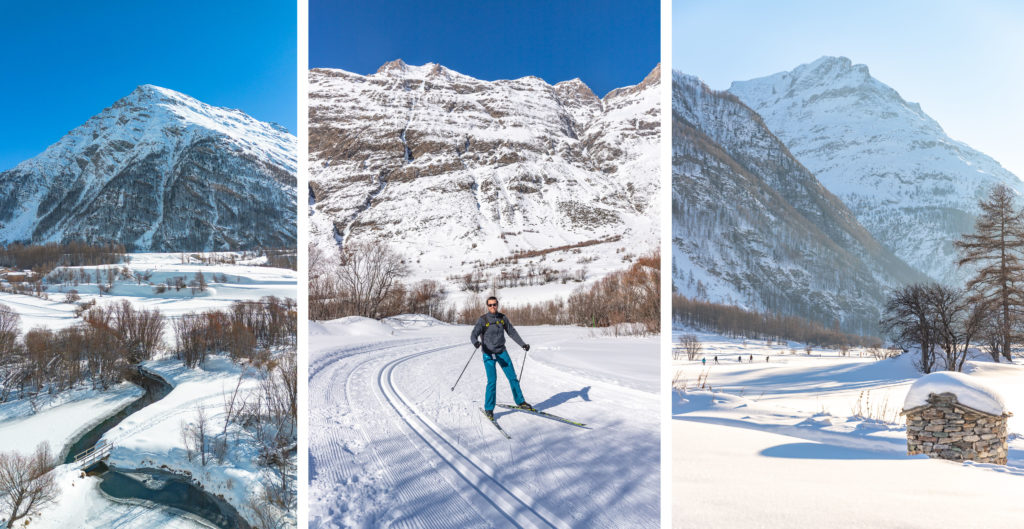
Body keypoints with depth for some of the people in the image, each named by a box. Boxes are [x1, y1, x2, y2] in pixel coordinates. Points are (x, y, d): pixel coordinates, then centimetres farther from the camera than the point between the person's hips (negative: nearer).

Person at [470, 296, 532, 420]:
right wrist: (475, 342, -37)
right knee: (492, 381, -12)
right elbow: (473, 334, -15)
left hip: (502, 352, 4)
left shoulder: (503, 318, 3)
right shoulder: (483, 320, -8)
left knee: (513, 377, 7)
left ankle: (520, 402, 24)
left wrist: (522, 344, 8)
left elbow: (512, 332, 13)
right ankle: (488, 409, 1)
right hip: (489, 354, -4)